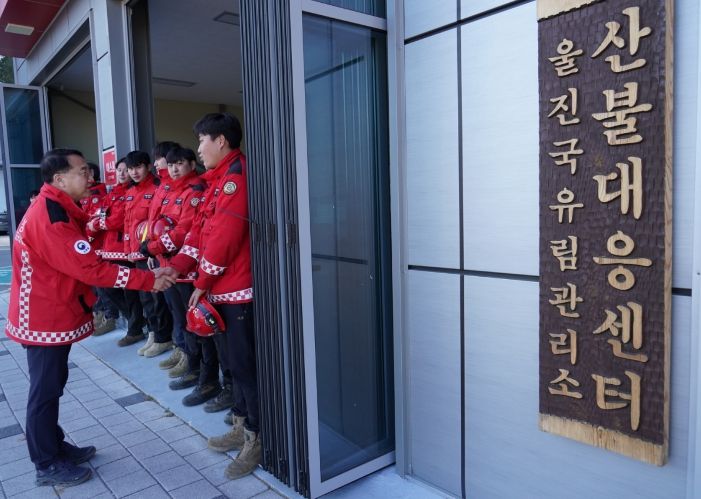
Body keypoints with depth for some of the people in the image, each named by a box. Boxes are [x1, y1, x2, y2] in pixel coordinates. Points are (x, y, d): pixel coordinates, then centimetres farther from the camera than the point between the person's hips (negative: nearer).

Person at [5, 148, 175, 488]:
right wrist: (149, 280, -24)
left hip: (53, 314, 10)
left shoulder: (54, 209, 9)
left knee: (51, 386, 19)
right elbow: (91, 268, -27)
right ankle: (48, 465, 19)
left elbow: (80, 263, 10)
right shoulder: (50, 218, -24)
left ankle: (55, 447, 35)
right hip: (45, 319, -10)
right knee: (45, 391, 4)